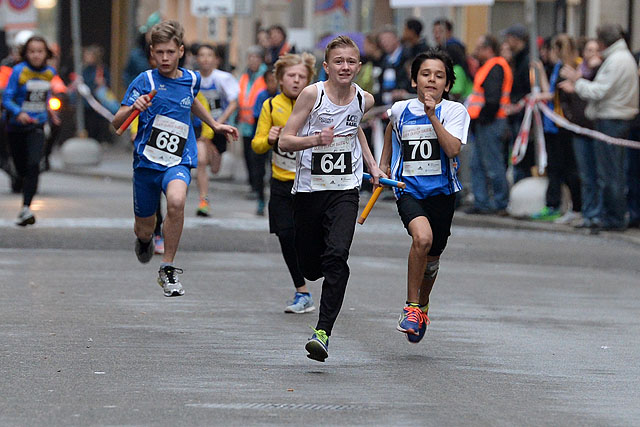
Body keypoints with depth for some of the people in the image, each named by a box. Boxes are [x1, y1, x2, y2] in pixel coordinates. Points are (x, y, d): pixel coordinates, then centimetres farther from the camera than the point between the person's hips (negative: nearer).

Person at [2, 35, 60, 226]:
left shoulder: (50, 72, 3)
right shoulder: (18, 71, -10)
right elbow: (7, 98, -13)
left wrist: (48, 110, 21)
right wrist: (19, 113, -29)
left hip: (37, 126, 1)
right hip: (16, 126, -1)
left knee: (33, 165, -18)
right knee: (21, 168, 7)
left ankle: (26, 208, -22)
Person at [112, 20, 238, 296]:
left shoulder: (191, 79, 4)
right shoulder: (145, 81, -6)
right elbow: (116, 124, -11)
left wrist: (214, 124, 33)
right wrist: (132, 108, -30)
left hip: (178, 162, 0)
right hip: (146, 160, 0)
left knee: (176, 201, -33)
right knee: (144, 230, 11)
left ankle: (168, 268, -19)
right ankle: (144, 239, 53)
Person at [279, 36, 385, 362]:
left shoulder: (364, 100, 2)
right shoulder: (312, 94, -9)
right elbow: (284, 141, -9)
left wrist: (372, 165, 21)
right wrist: (315, 139, -26)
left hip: (344, 190, 1)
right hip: (309, 188, -1)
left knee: (336, 257, -21)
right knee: (310, 267, 8)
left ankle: (323, 331, -23)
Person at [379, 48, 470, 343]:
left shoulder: (454, 111, -4)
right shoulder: (401, 110, 3)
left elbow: (452, 148, -20)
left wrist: (433, 115, -24)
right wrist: (382, 165, 28)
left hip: (441, 191, 1)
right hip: (408, 188, -1)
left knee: (432, 255, 12)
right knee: (422, 237, -28)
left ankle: (423, 307, 42)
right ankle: (411, 306, -15)